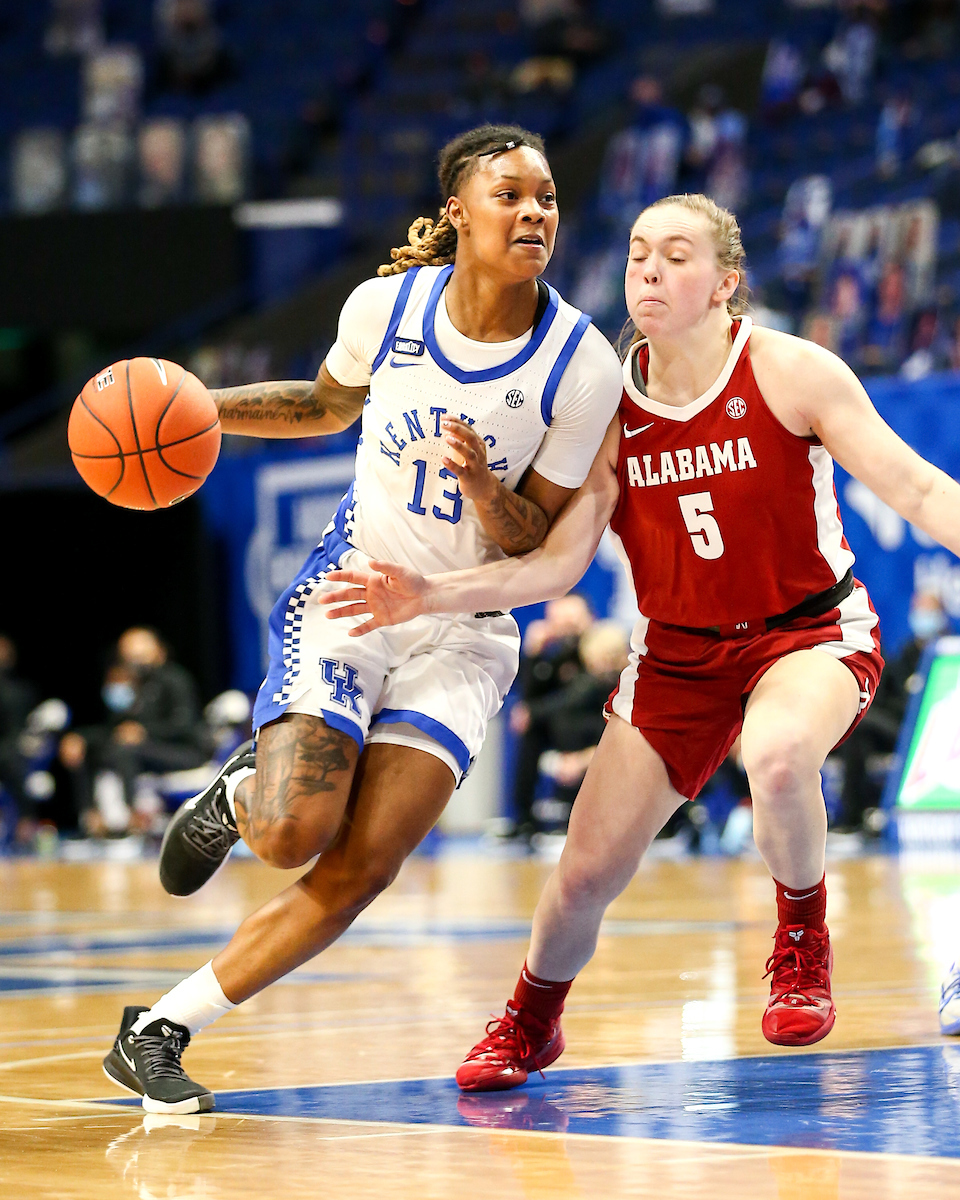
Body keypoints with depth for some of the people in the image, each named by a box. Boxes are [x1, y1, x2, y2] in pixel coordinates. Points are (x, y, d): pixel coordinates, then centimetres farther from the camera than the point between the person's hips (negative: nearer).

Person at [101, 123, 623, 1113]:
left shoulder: (582, 368, -13)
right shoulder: (388, 303, -8)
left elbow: (538, 548, -7)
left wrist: (484, 490, -27)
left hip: (464, 629, 0)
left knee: (360, 871, -12)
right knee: (292, 834, -21)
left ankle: (156, 1032, 1)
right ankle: (242, 792, 17)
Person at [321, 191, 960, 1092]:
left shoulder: (789, 374, -15)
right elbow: (559, 562, -7)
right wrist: (433, 596, -20)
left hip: (811, 629, -3)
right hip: (678, 652, 4)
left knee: (777, 755, -39)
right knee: (586, 873, 1)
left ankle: (803, 942, -9)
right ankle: (531, 1022, 33)